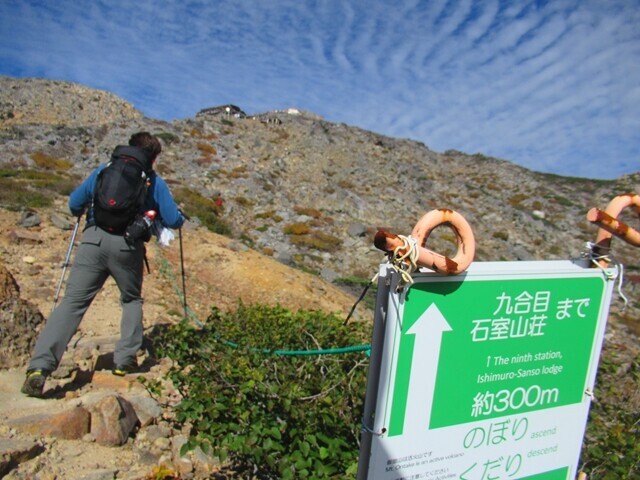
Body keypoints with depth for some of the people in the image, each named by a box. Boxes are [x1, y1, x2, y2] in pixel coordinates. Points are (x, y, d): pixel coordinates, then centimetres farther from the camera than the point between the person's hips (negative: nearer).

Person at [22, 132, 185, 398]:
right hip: (128, 246, -1)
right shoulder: (154, 181, 14)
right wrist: (177, 215, 30)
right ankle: (125, 360, 17)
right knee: (132, 300, 21)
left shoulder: (103, 170, 20)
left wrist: (82, 214, 44)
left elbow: (74, 204, 21)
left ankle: (39, 367, -11)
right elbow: (173, 221, 6)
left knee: (72, 301, 1)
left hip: (94, 239, 1)